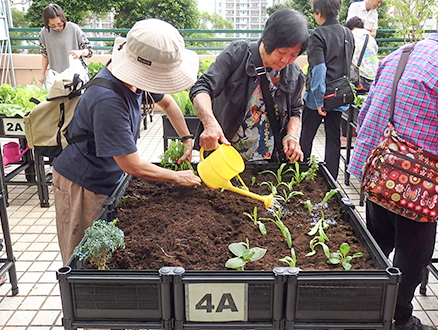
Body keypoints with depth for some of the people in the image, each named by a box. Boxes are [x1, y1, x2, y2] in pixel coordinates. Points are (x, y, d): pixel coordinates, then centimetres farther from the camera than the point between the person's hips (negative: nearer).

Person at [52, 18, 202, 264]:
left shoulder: (136, 76, -9)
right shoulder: (108, 101, -35)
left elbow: (167, 102, 14)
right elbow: (134, 167, -29)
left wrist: (187, 138, 5)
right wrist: (178, 177, -16)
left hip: (109, 178, 8)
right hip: (82, 185, -8)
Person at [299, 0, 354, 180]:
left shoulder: (318, 35, -14)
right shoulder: (348, 34, 7)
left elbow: (318, 69, -21)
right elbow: (348, 66, 15)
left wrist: (319, 100, -18)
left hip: (318, 97, -5)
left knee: (306, 138, 11)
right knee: (333, 140, 10)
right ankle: (330, 178, 16)